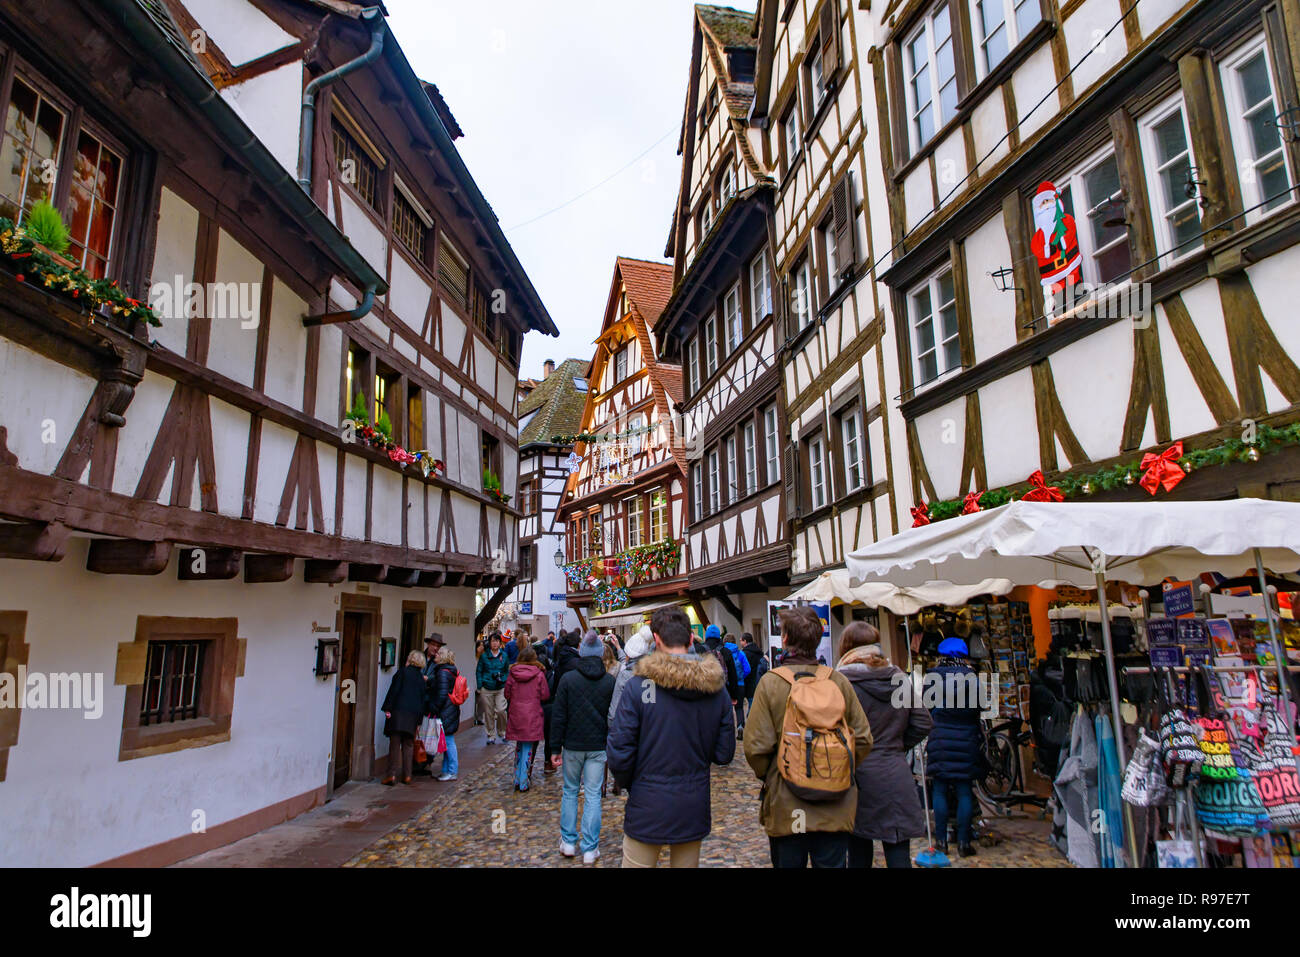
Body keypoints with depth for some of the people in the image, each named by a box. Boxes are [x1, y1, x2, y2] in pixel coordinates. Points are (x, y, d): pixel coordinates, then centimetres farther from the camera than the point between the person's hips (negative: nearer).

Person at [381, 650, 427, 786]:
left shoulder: (403, 671, 0)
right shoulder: (421, 678, 14)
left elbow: (394, 690, -7)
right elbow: (423, 699, 14)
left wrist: (387, 708, -6)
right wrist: (419, 721, 17)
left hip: (399, 710, -4)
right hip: (414, 714, 4)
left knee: (395, 743, -3)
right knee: (408, 744, 10)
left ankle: (392, 774, -7)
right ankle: (407, 775, 10)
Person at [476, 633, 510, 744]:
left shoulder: (504, 655, 6)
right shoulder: (484, 656, 4)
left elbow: (508, 671, 15)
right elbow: (478, 671, 7)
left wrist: (502, 678, -2)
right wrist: (480, 686, -1)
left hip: (501, 688, 0)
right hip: (486, 689, 0)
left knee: (501, 710, -11)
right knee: (488, 713, 5)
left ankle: (502, 732, 12)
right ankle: (491, 736, 20)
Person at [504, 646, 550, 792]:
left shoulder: (512, 674, -3)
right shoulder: (539, 675, -9)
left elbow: (507, 694, 4)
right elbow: (545, 695, -4)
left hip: (516, 716, 2)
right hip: (532, 717, -2)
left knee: (519, 747, 17)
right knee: (528, 749, 4)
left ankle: (517, 780, 20)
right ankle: (524, 783, 5)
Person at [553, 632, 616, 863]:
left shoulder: (568, 679, -8)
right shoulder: (610, 681, -4)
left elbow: (558, 716, -6)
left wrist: (556, 747, 0)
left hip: (573, 745, 0)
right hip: (598, 746, 1)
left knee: (570, 791, 16)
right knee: (593, 795, 6)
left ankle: (568, 841, 22)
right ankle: (590, 849, 11)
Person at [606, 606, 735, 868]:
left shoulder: (638, 686, -16)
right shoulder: (717, 690, -5)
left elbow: (619, 753, -14)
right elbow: (724, 754, 0)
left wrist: (628, 784, 6)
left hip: (647, 810, -3)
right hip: (694, 811, 4)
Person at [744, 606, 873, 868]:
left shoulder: (770, 682, -12)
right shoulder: (839, 681, -6)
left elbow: (756, 747, -13)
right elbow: (864, 740, -2)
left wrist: (768, 777, 6)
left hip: (786, 809, -2)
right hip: (836, 809, 2)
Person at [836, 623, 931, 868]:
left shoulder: (843, 682, -13)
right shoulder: (899, 678, 3)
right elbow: (922, 724, 7)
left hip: (860, 777, -3)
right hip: (896, 777, 3)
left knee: (859, 850, 12)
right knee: (898, 853, 8)